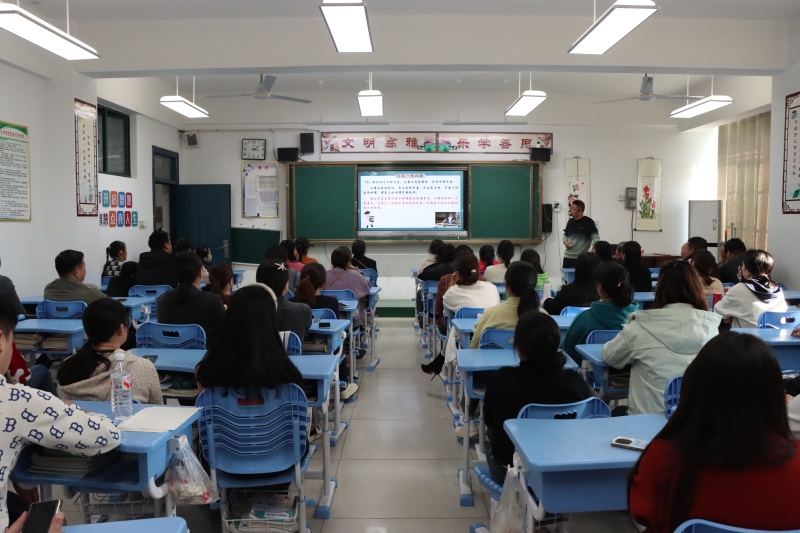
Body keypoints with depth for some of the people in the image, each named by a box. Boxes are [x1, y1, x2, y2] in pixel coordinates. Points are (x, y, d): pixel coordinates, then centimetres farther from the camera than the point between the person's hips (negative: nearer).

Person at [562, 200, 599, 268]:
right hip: (568, 257, 6)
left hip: (581, 258, -6)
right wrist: (565, 241, -1)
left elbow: (596, 238, -12)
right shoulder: (570, 221, 11)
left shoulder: (588, 222, -8)